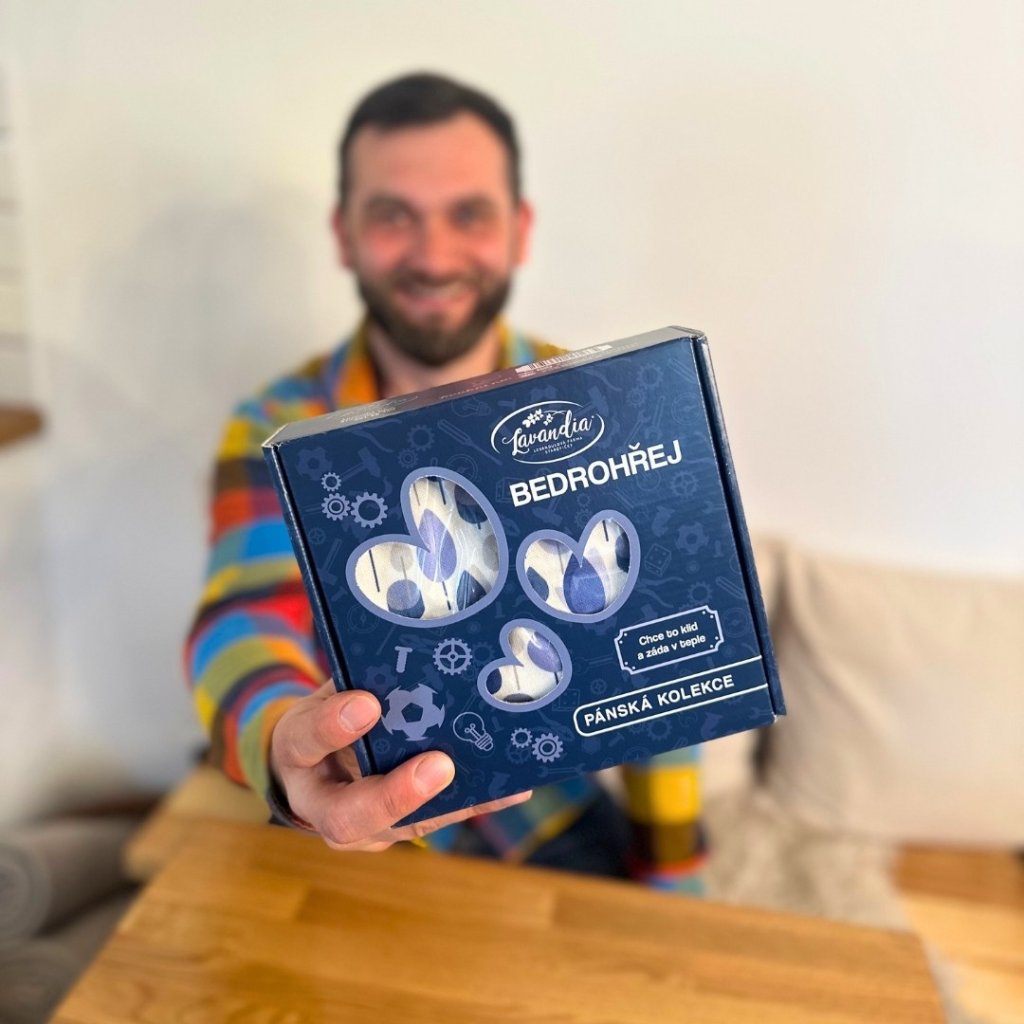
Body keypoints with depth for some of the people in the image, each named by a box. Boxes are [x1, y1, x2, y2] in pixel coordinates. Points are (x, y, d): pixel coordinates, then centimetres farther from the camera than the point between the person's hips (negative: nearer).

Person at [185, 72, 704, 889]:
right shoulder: (278, 432, -10)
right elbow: (244, 624, -25)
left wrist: (671, 884, -3)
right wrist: (288, 743, -48)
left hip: (557, 825, 1)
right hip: (363, 836, 0)